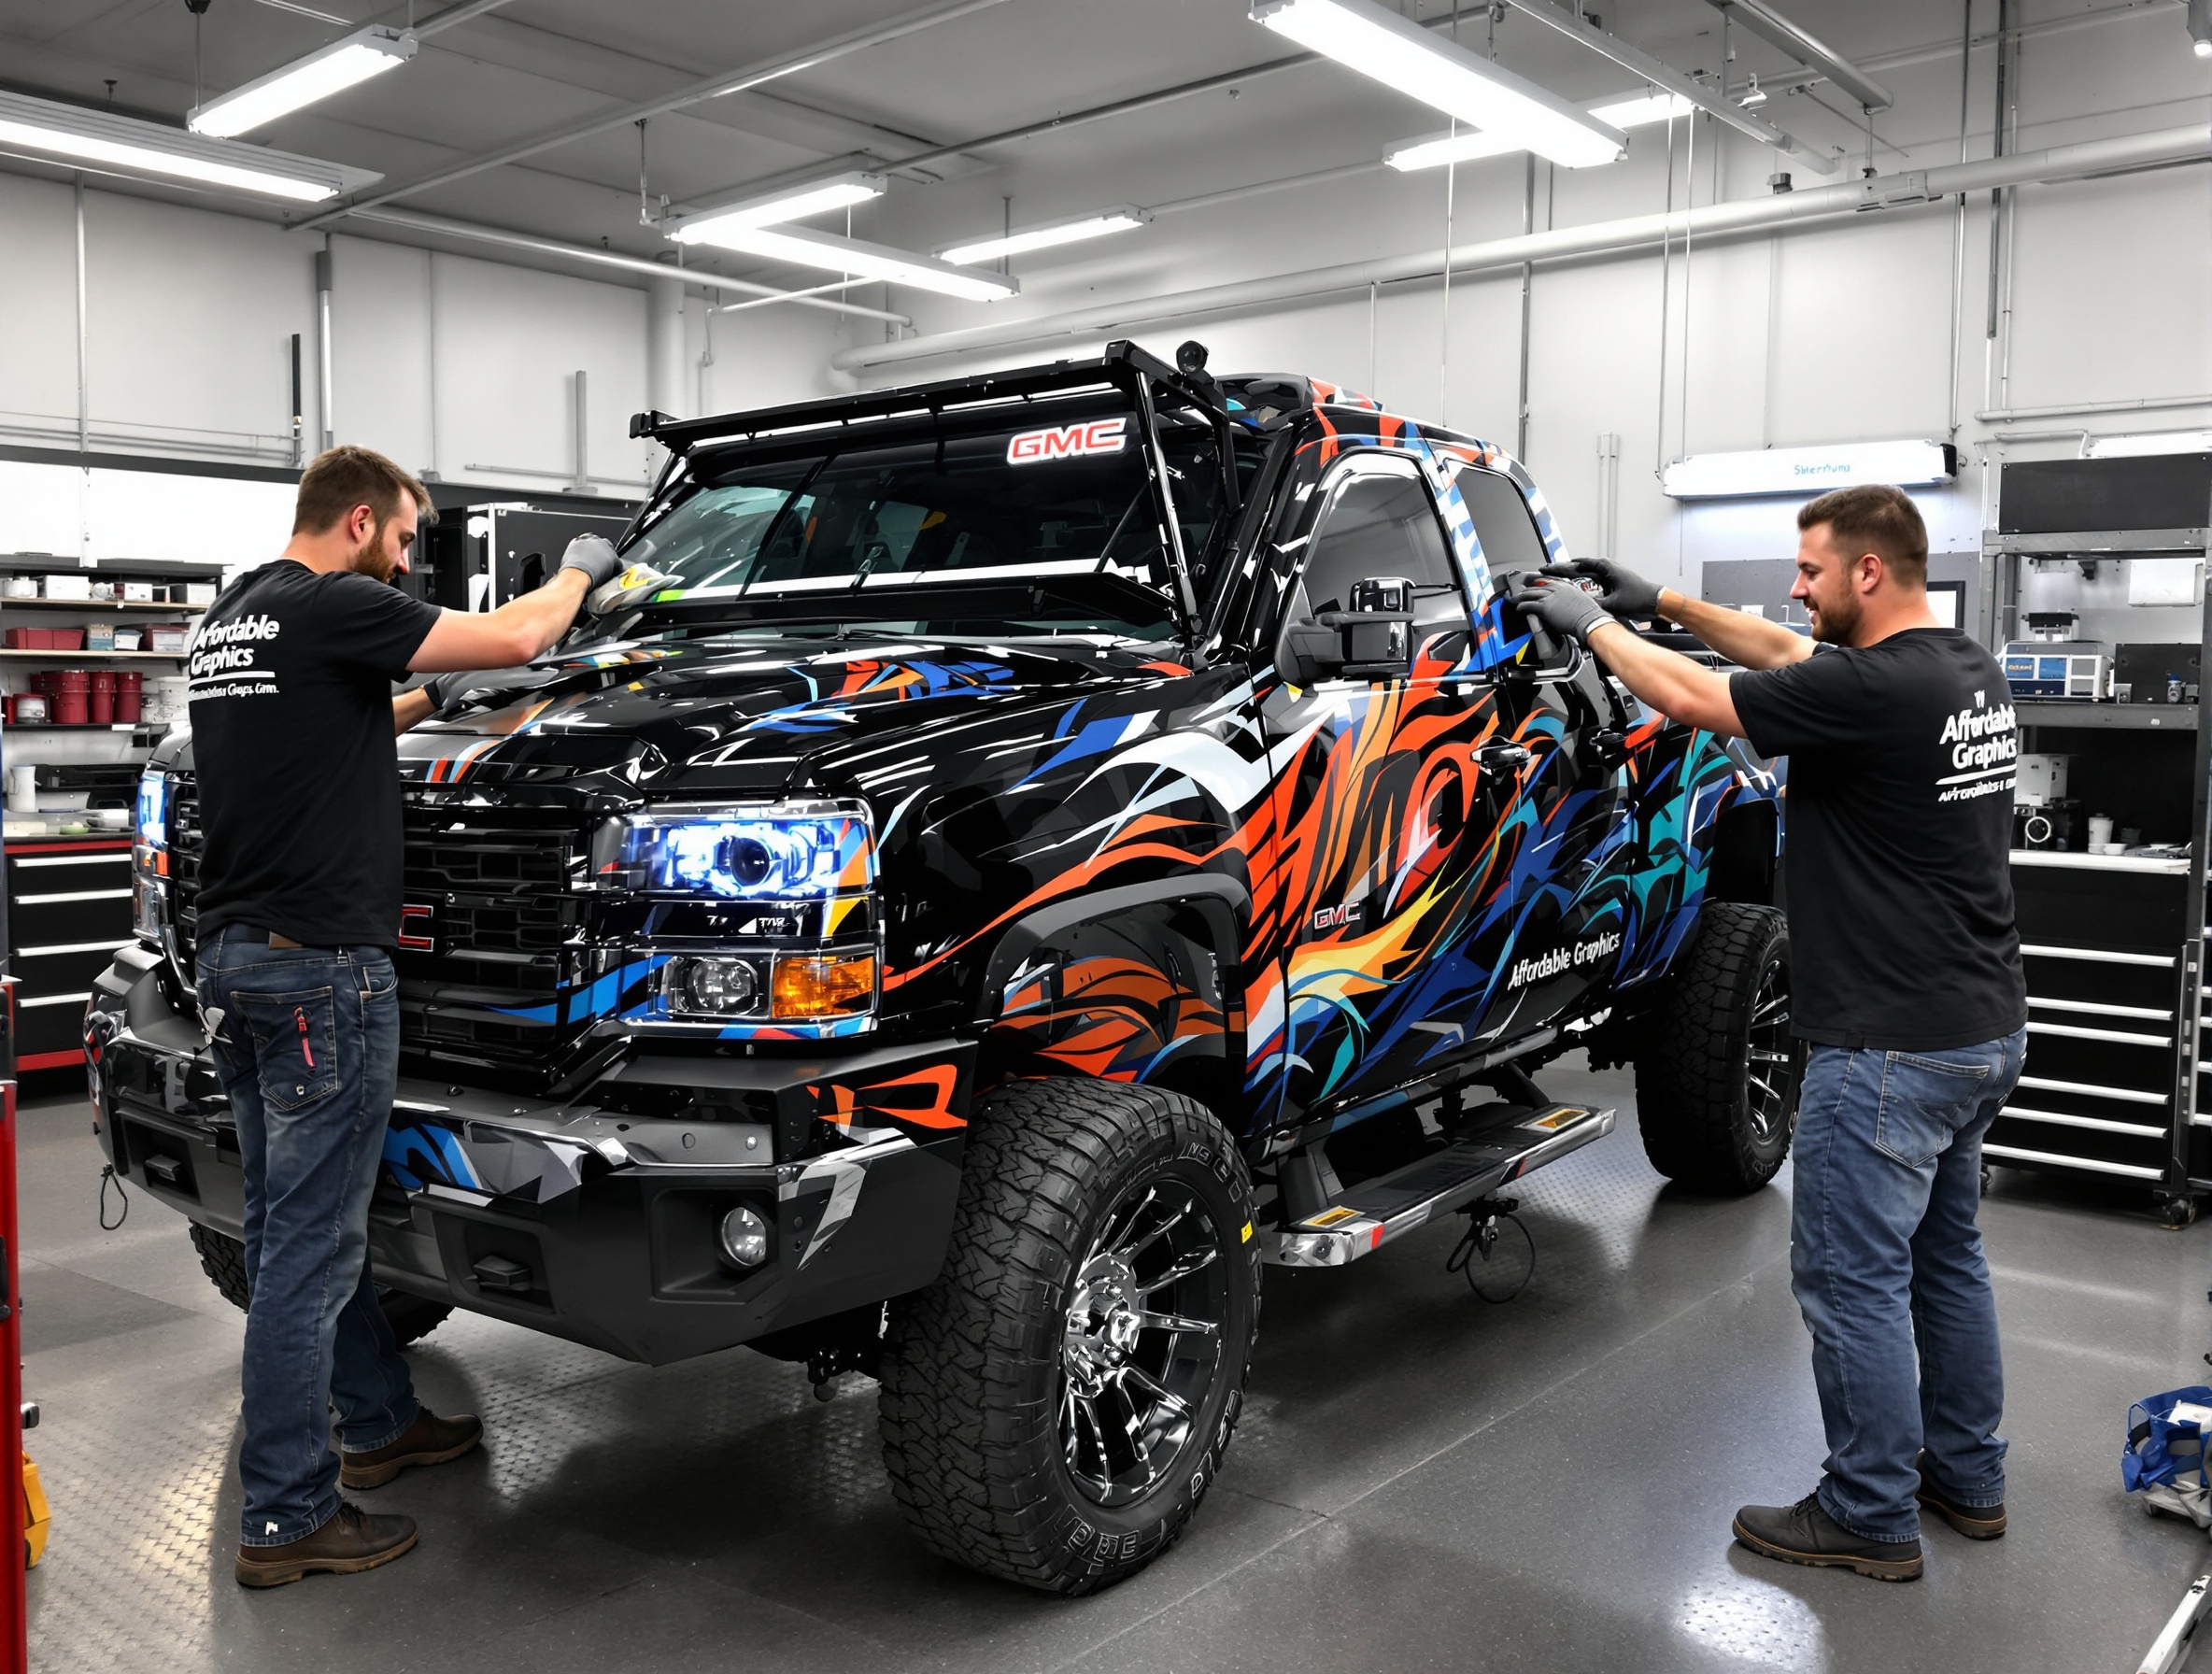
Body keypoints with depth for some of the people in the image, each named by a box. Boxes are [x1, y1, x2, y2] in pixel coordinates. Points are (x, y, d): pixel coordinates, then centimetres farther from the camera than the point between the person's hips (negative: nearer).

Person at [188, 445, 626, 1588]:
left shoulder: (226, 621, 16)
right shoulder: (333, 607, -13)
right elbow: (515, 639, -13)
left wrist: (426, 703, 25)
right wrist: (580, 572, 5)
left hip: (233, 956, 10)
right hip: (320, 963, -10)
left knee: (296, 1220, 18)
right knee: (311, 1243, -3)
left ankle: (379, 1424, 35)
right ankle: (284, 1519, 6)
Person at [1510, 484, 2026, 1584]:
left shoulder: (1875, 690, -22)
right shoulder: (1967, 672, 8)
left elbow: (1692, 700, -15)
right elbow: (1788, 658, 18)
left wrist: (1590, 624, 1)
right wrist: (1658, 602, 17)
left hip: (1889, 1047, -10)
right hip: (1981, 1029, 10)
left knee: (1851, 1276, 3)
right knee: (1943, 1257, 21)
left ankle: (1870, 1517, 15)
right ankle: (1966, 1479, 34)